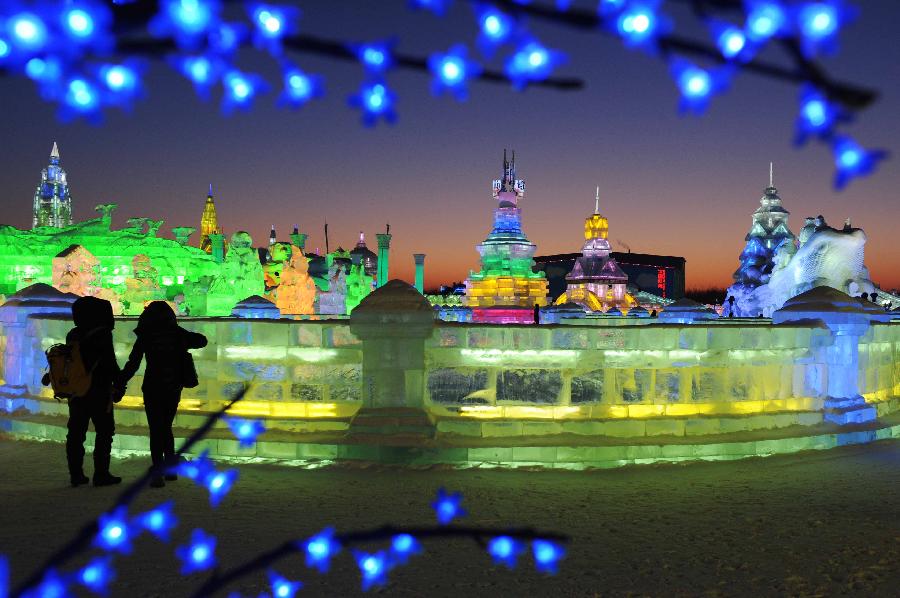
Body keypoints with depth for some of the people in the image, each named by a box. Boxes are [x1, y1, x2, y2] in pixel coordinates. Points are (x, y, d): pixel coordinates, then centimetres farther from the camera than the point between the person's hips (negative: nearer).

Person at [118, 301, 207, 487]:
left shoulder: (146, 335, -5)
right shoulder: (177, 333, 3)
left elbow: (133, 363, -8)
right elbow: (201, 340, 17)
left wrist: (120, 384, -2)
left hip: (153, 387, -3)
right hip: (174, 387, 3)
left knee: (156, 430, -1)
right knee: (166, 428, 18)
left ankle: (158, 473, -10)